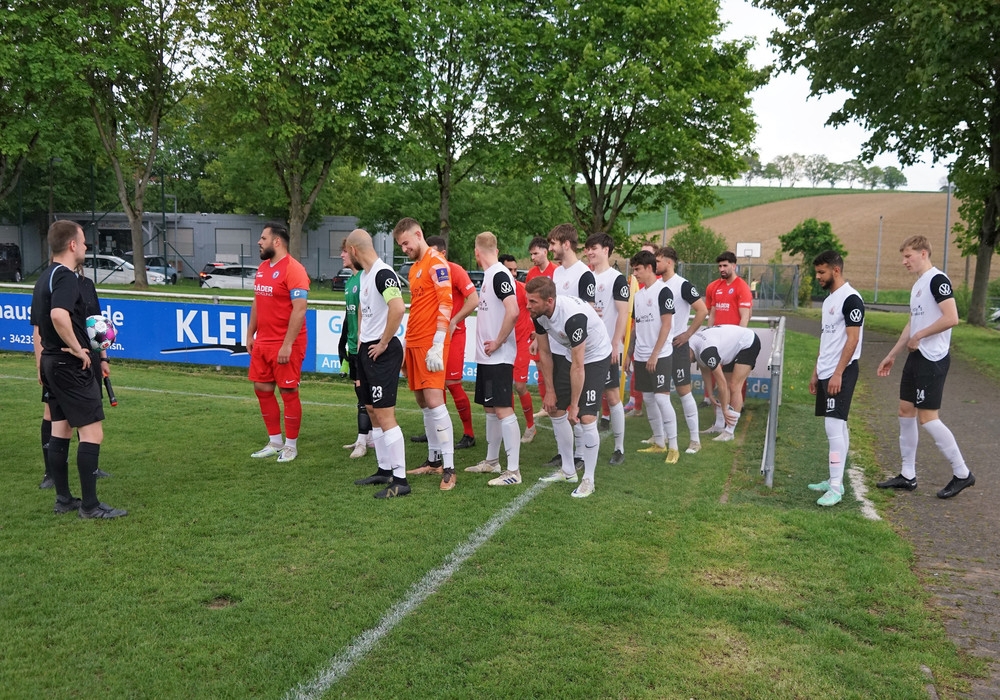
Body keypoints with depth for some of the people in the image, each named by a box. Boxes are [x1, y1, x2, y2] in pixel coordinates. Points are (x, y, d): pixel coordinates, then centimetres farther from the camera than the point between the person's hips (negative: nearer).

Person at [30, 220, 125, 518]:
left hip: (51, 362, 10)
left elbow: (38, 326, 21)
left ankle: (63, 499, 21)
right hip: (72, 366, -10)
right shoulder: (66, 276, -16)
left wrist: (42, 366, 26)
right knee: (92, 432, -7)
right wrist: (77, 348, -22)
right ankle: (90, 504, -4)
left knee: (60, 431, 13)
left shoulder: (44, 278, 15)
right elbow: (59, 315, -35)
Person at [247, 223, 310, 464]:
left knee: (288, 392, 1)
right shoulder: (262, 268, 12)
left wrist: (287, 344, -22)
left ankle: (291, 445, 14)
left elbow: (299, 309, -20)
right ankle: (274, 442, 25)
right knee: (262, 389, 12)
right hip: (262, 342, 9)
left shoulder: (293, 269, -15)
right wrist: (250, 335, 17)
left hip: (286, 344, -9)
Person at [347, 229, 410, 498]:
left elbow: (398, 308, -33)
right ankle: (384, 470, 26)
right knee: (372, 412, 15)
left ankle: (400, 479, -5)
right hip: (366, 350, 10)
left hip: (382, 352, -10)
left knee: (384, 414, -10)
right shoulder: (364, 274, 13)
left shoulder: (383, 274, -18)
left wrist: (383, 343, -22)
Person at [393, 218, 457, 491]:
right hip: (414, 343, 9)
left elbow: (446, 304, -17)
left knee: (434, 400, -13)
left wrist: (437, 345, -22)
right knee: (422, 402, 10)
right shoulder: (414, 268, 19)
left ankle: (449, 468, -10)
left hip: (431, 344, -9)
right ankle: (434, 460, 18)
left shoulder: (436, 262, -9)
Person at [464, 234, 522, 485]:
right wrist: (486, 344, 14)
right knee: (490, 408, 17)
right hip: (486, 357, 10)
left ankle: (513, 471, -4)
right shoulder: (489, 275, 14)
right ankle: (491, 461, 29)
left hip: (499, 358, -10)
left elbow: (513, 312, -27)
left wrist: (498, 342, -18)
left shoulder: (499, 275, -16)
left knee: (503, 410, -8)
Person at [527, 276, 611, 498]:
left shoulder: (573, 316, -38)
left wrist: (574, 405, -24)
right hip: (564, 352, 8)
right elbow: (545, 352, -3)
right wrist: (550, 391, 0)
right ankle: (568, 471, 24)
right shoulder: (538, 313, -17)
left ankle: (588, 479, 2)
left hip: (594, 357, -7)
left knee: (587, 417, -14)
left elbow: (577, 366, -31)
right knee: (554, 410, 9)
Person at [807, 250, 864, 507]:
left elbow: (852, 340, -18)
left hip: (841, 372, -9)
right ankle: (836, 480, 19)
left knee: (834, 426, -11)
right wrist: (816, 372, 19)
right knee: (837, 426, 13)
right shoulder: (828, 300, 15)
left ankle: (836, 487, -9)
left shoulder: (851, 299, -13)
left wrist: (837, 374, -21)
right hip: (826, 372, 9)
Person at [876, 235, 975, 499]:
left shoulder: (937, 280, -14)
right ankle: (907, 475, 18)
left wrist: (918, 336, -14)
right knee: (906, 411, 10)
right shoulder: (917, 285, 16)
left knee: (927, 417, -8)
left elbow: (951, 318, -24)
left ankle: (962, 473, 7)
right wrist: (892, 355, 21)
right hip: (916, 358, 10)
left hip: (933, 359, -10)